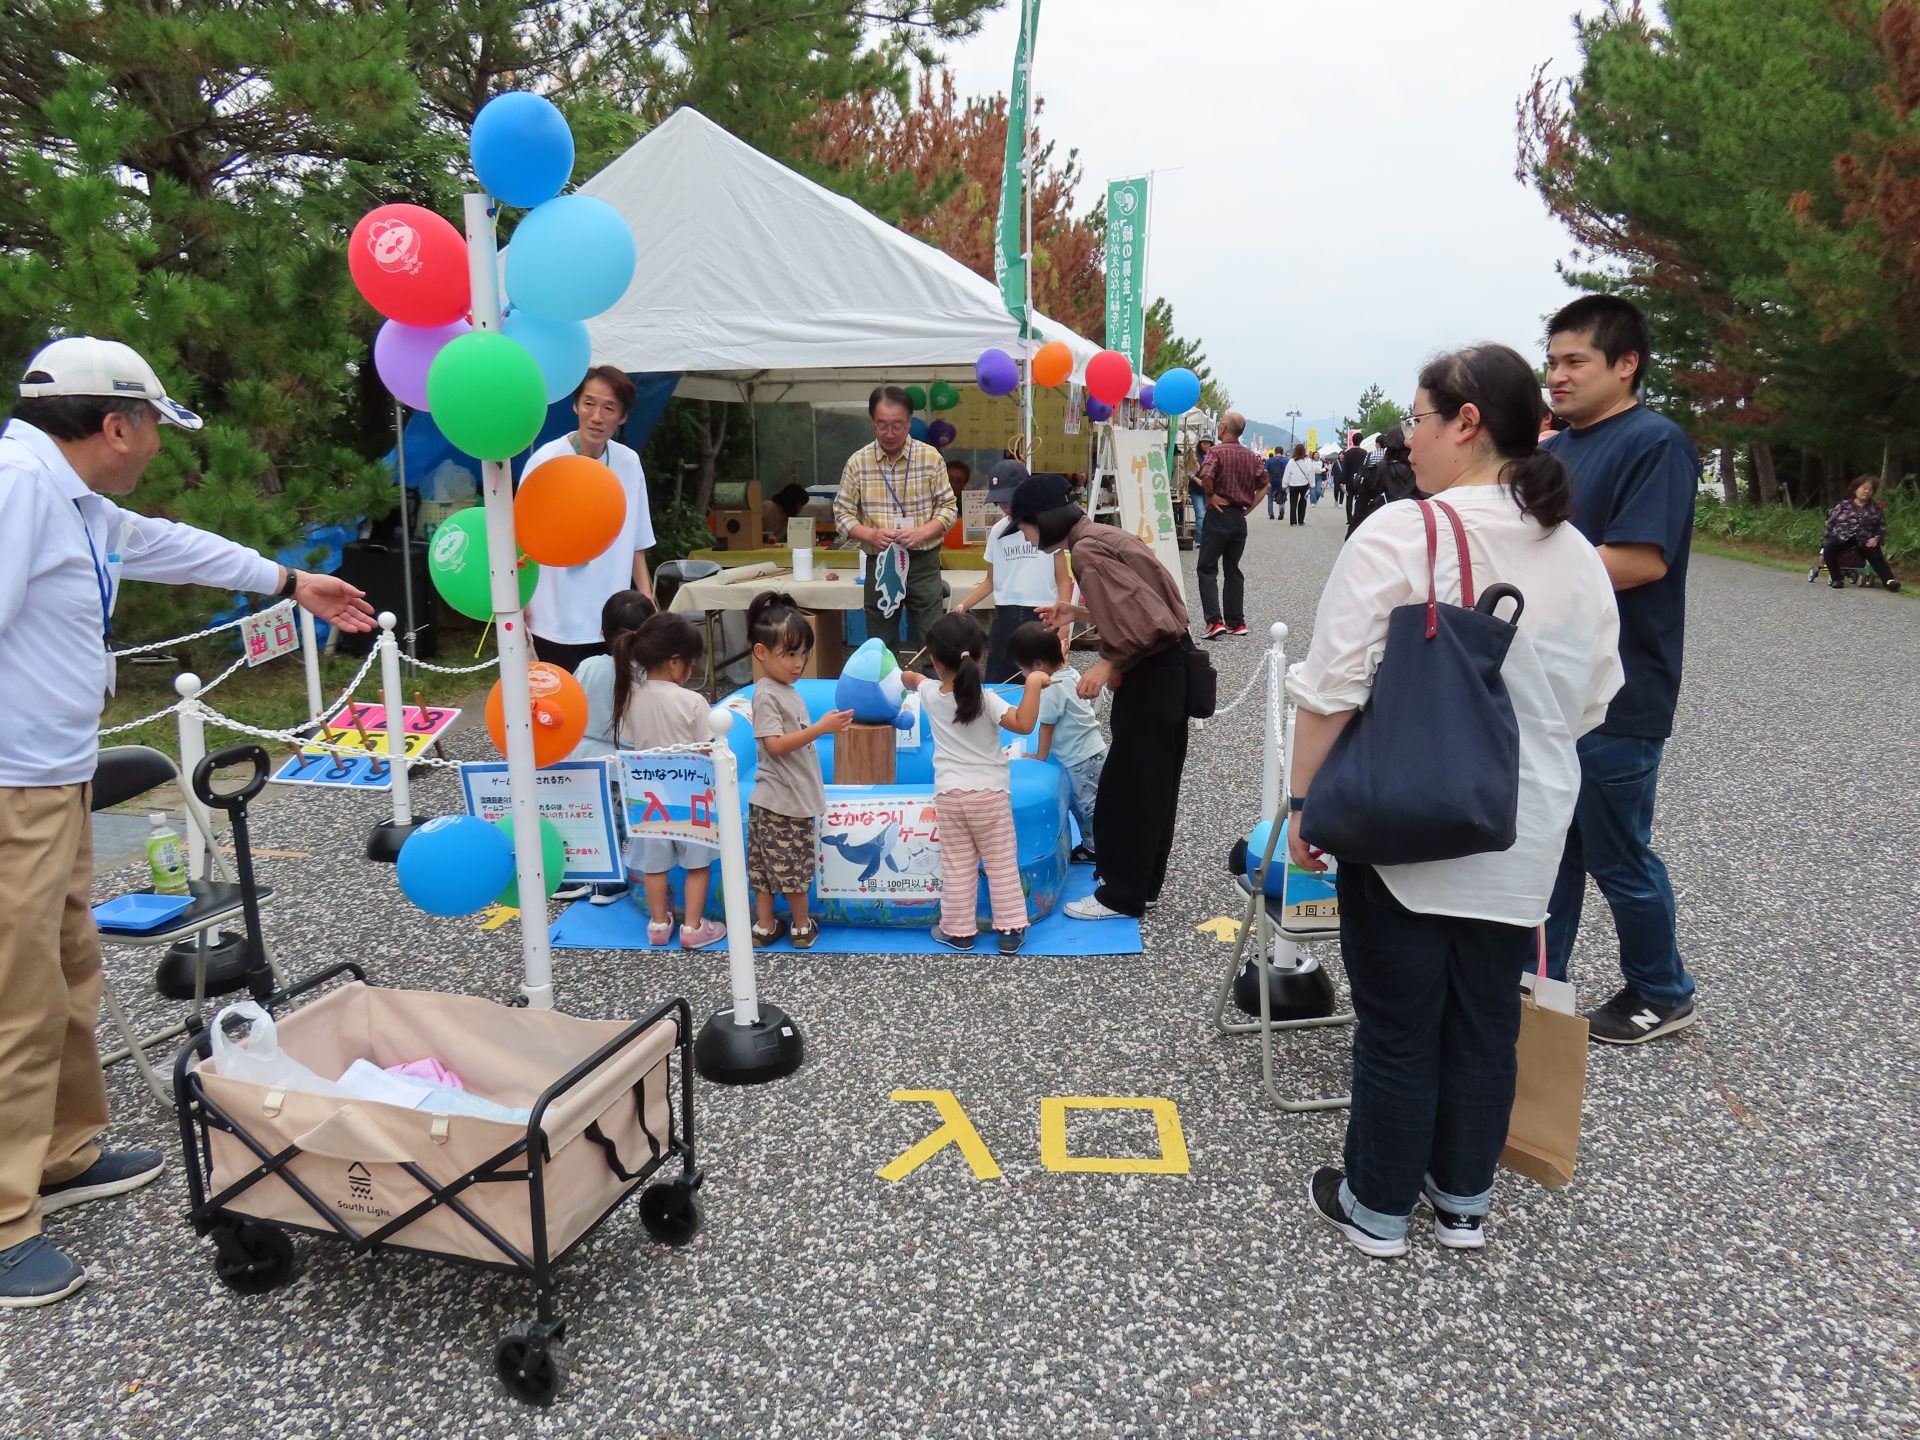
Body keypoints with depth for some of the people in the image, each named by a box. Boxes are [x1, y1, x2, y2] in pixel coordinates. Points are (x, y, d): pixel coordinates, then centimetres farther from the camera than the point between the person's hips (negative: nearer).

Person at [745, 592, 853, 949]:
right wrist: (820, 728, -29)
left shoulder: (786, 690, 10)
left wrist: (826, 726, 13)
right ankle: (802, 926, 19)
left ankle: (764, 926, 22)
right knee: (793, 865, 5)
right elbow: (775, 745, -25)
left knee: (768, 865, 14)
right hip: (782, 800, -9)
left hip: (795, 795, 9)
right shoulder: (766, 696, -17)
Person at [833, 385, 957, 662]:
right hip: (879, 563, 1)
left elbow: (948, 507, 2)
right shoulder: (858, 462, 0)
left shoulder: (931, 457, -1)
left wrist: (921, 533, -16)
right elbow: (843, 513, 3)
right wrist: (870, 535, -16)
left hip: (923, 562, -1)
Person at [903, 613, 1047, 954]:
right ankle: (1011, 929, 13)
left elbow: (911, 678, 23)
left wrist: (905, 675, 45)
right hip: (990, 793, -2)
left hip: (948, 794, 2)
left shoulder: (929, 695, -2)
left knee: (957, 865, 11)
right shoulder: (986, 700, -15)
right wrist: (1033, 684, -21)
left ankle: (958, 931, 18)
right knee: (1002, 863, 9)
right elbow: (1024, 724, -25)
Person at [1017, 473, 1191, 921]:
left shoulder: (1086, 550, -19)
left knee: (1129, 783, 0)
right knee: (1152, 781, 16)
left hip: (1152, 672, -10)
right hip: (1163, 666, 10)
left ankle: (1123, 895, 12)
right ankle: (1142, 884, 27)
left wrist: (1106, 664, -14)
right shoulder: (1100, 535, 10)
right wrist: (1076, 613, 13)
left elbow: (1140, 619, -26)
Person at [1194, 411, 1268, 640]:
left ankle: (1215, 621, -12)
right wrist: (1249, 506, 10)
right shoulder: (1251, 456, 10)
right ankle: (1236, 622, 14)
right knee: (1233, 569, 13)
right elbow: (1264, 484, 13)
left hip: (1219, 514, -6)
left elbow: (1206, 476, -27)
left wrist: (1210, 496, -12)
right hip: (1239, 517, 6)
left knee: (1207, 569, -1)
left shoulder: (1217, 451, -10)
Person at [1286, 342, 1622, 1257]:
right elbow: (1590, 706, 11)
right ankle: (1463, 1199, 35)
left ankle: (1377, 1209, 26)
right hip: (1523, 839, 6)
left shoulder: (1399, 538, -17)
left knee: (1397, 1025, 8)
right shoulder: (1579, 555, 3)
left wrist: (1305, 805, -7)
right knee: (1486, 1020, 18)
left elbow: (1330, 694, -18)